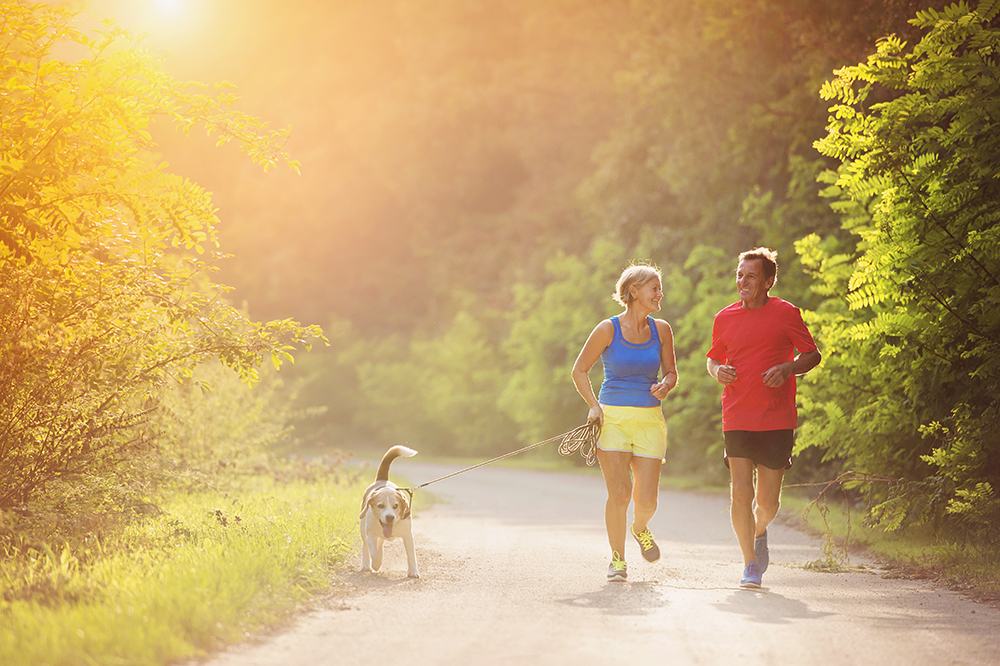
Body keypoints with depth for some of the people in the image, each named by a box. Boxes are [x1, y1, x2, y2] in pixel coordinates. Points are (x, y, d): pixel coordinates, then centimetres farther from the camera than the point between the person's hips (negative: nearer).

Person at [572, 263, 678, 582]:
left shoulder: (661, 330, 5)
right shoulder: (608, 329, -5)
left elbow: (671, 372, 16)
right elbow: (579, 370, 5)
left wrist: (665, 386, -7)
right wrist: (594, 406, -7)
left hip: (649, 421, 3)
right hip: (612, 418, -3)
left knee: (646, 498, -4)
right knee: (619, 493, -12)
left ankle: (639, 528, 32)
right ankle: (617, 559, 8)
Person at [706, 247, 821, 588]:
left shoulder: (786, 314, 0)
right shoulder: (725, 318, 7)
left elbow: (813, 355, 7)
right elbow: (713, 358, 21)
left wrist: (787, 369, -12)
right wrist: (718, 371, -2)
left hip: (777, 420, -1)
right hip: (736, 419, 1)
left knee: (768, 502, 4)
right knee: (741, 493, -10)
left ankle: (759, 533, 38)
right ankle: (750, 565, 0)